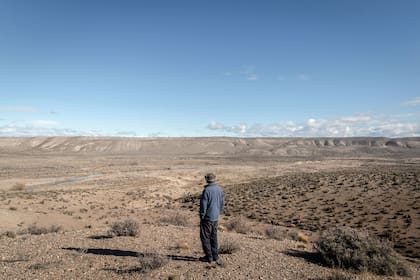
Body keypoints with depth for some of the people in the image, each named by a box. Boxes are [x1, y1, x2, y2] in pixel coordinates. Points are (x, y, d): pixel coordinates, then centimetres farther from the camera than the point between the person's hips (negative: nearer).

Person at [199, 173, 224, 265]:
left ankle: (209, 257, 13)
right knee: (213, 237, 18)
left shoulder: (206, 190, -21)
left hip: (207, 217, -7)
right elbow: (222, 203, 9)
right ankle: (215, 256, 24)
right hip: (215, 218, 7)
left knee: (205, 237, 7)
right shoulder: (220, 189, 1)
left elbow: (203, 205, -18)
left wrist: (202, 217, -6)